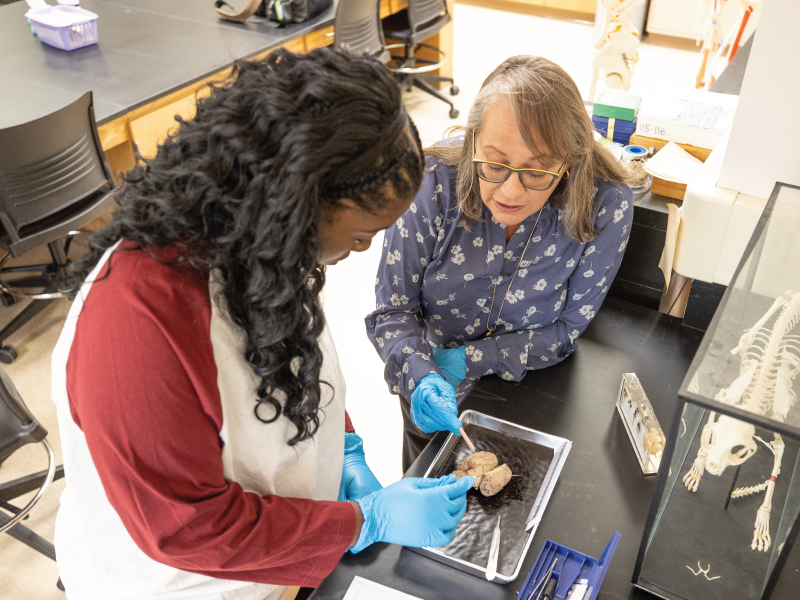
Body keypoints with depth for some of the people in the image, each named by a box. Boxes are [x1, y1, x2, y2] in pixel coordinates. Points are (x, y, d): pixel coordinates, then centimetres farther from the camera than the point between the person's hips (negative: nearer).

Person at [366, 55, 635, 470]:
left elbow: (567, 330, -17)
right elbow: (393, 311, -21)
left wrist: (467, 360, -23)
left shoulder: (604, 207, -28)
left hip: (533, 396, 0)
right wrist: (420, 377, -39)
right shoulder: (433, 183, -29)